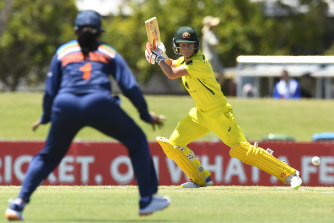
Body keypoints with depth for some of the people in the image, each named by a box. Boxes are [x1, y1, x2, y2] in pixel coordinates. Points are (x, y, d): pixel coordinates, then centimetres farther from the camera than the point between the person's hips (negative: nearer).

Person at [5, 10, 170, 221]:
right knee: (137, 140, 18)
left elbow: (50, 91, 20)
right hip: (99, 104, -2)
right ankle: (148, 200, 12)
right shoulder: (109, 53, 21)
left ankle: (19, 203, 6)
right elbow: (130, 87, 13)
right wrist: (146, 115, 23)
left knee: (49, 156, 21)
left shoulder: (63, 52, 23)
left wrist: (45, 118, 34)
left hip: (65, 107, 2)